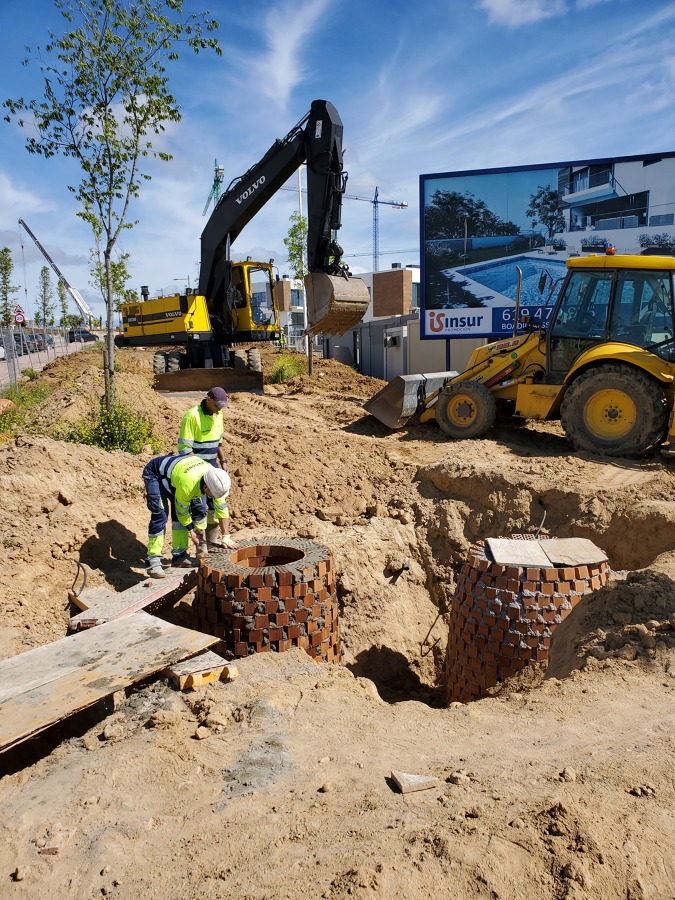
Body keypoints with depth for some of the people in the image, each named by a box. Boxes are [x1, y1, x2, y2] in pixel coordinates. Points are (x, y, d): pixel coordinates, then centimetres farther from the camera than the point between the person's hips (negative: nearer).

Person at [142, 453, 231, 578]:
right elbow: (182, 511, -22)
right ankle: (153, 562, -18)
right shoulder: (187, 483, -41)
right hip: (154, 474, -7)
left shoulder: (215, 479, -21)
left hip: (171, 472, 8)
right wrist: (191, 532, -9)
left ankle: (179, 555, 9)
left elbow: (221, 508, -11)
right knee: (160, 515, -21)